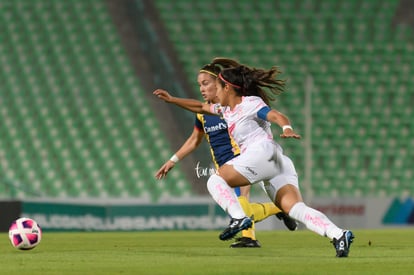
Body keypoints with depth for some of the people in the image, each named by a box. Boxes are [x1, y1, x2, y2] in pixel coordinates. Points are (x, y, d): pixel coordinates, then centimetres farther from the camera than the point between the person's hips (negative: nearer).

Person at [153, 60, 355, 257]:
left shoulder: (250, 103, 5)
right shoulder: (228, 110, 31)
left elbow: (276, 115, -11)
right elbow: (201, 107, 45)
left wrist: (287, 129, -32)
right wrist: (172, 100, 45)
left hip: (263, 152, -8)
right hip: (279, 167, 8)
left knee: (215, 180, -4)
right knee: (295, 208, -12)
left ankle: (238, 218, -26)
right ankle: (338, 235, -30)